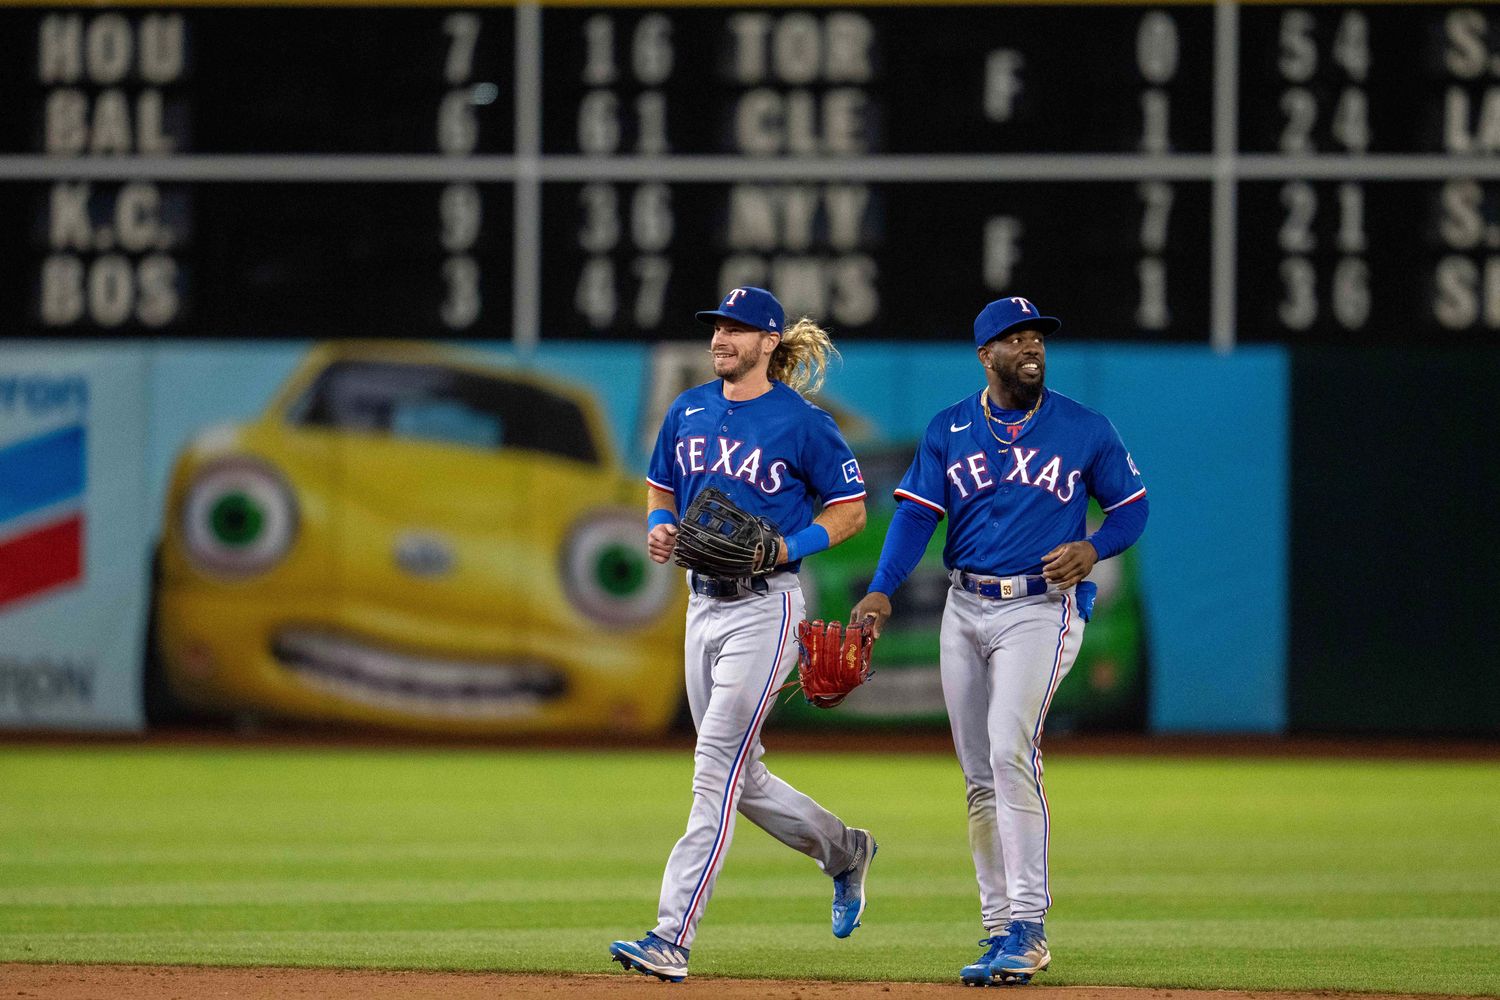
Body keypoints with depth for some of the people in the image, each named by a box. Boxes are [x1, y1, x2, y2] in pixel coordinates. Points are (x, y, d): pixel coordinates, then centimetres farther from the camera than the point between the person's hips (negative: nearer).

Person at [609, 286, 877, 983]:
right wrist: (659, 527, -1)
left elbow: (850, 509, -2)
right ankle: (842, 851, 38)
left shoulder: (802, 423, -8)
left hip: (766, 607, -7)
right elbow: (661, 488, 21)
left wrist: (790, 546, -17)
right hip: (704, 604, 7)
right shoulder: (689, 411, 9)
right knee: (740, 779, 13)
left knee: (717, 769, -14)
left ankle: (673, 938, -18)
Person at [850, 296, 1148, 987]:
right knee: (980, 776, 6)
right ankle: (1001, 931, 13)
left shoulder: (1085, 430, 2)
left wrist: (1092, 549, -11)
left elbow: (1131, 508, 10)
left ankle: (1028, 924, -21)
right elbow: (915, 514, -2)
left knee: (1010, 752, -22)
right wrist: (881, 591, -17)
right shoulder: (949, 430, 6)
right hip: (965, 610, 4)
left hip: (1042, 608, -4)